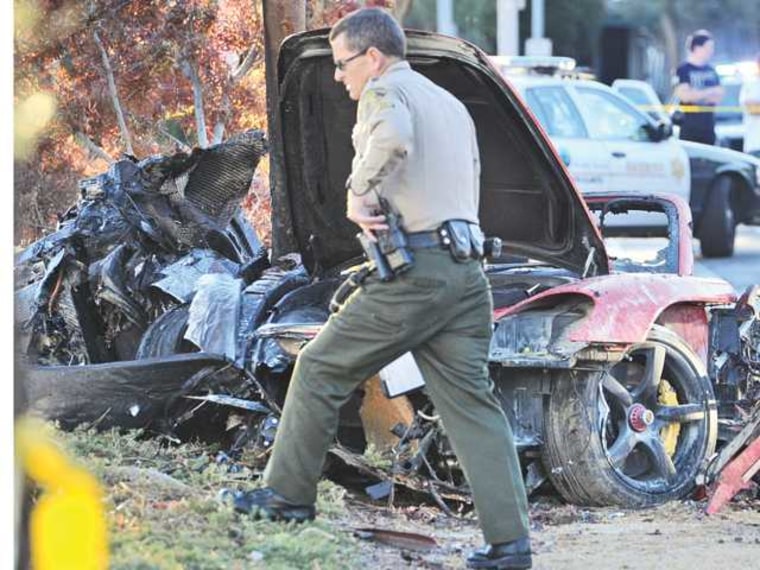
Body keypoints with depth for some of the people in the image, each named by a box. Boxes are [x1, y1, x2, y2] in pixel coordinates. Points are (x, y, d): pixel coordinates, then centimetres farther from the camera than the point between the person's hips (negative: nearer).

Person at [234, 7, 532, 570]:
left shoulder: (385, 91, -3)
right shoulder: (452, 104, 25)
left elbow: (392, 137, -27)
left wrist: (358, 192, -17)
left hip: (412, 270, -8)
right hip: (466, 270, 8)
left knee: (319, 370, 7)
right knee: (472, 402, 5)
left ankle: (289, 496, 14)